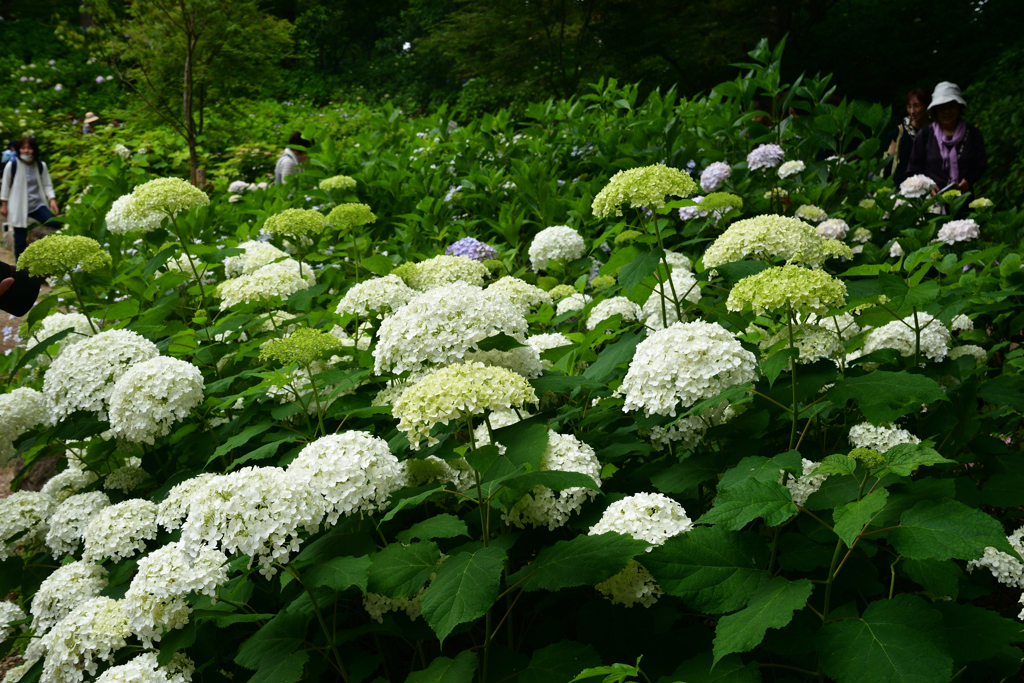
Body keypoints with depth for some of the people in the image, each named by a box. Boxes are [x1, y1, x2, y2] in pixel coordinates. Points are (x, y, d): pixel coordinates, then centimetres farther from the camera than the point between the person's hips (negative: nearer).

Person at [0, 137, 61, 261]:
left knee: (56, 225, -16)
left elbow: (47, 185, 6)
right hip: (19, 207, -2)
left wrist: (52, 200, -9)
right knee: (20, 240, 2)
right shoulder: (12, 165, -8)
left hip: (37, 204, 2)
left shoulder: (41, 165, 1)